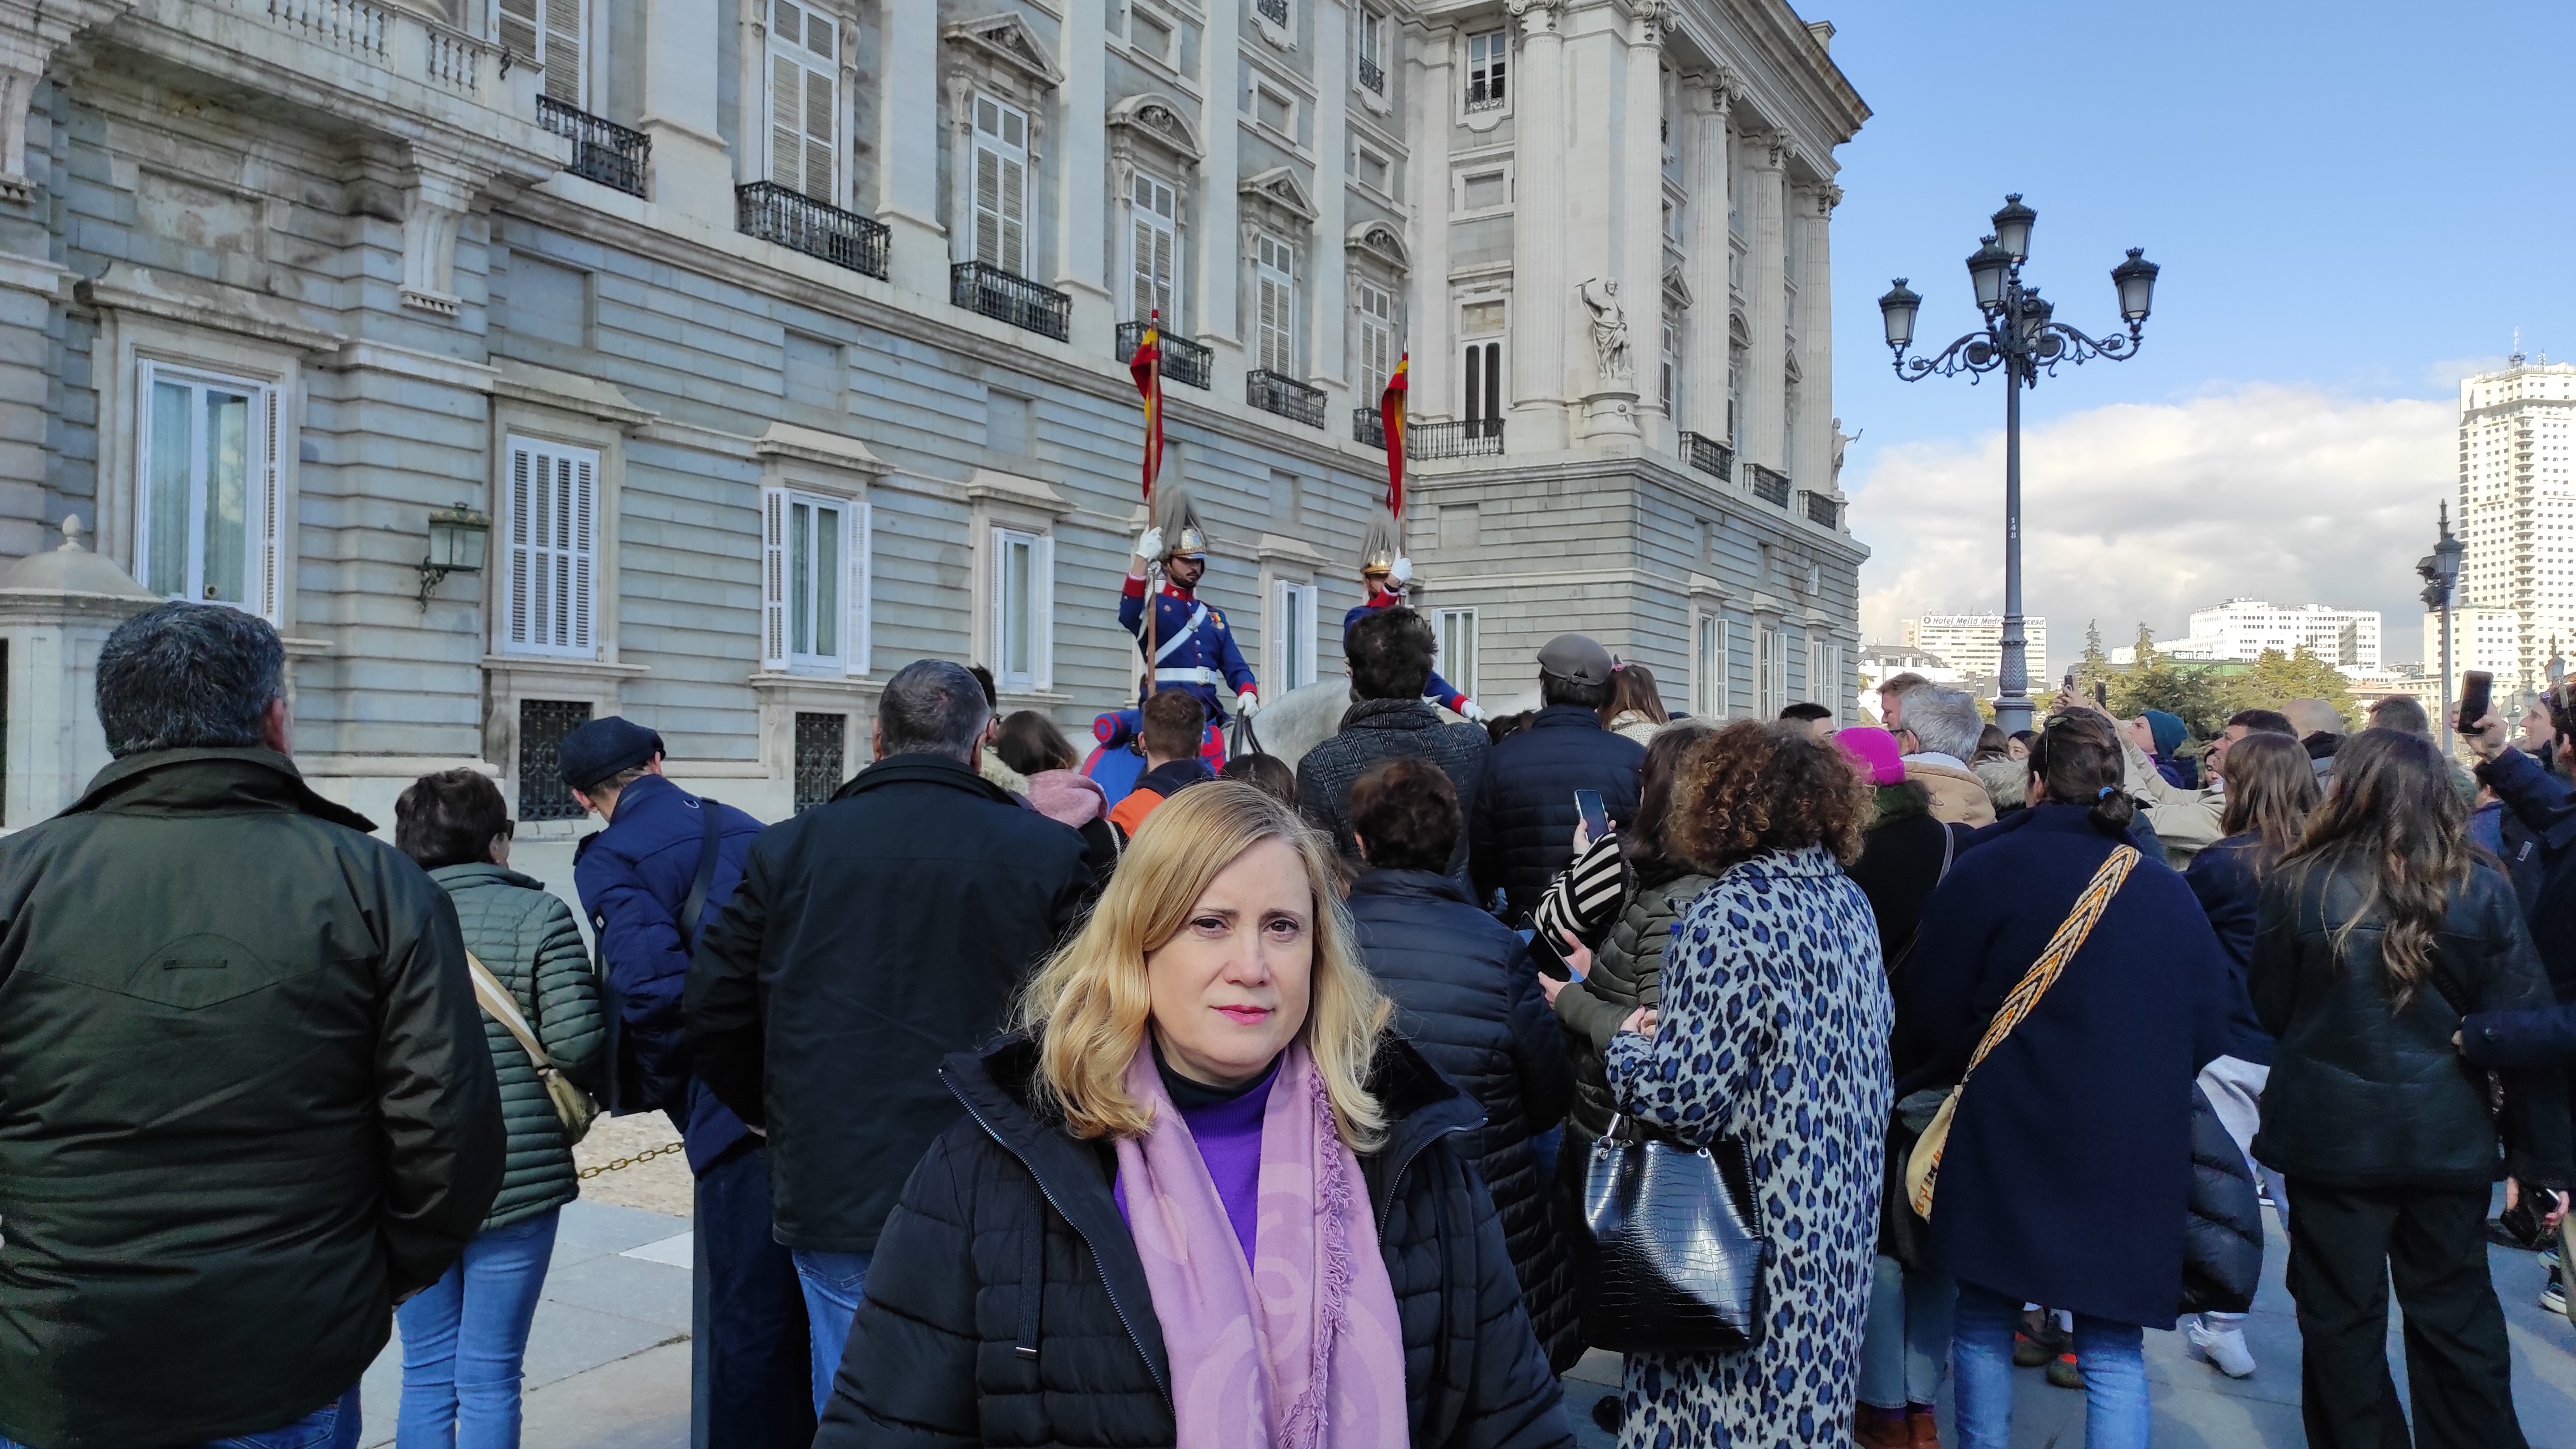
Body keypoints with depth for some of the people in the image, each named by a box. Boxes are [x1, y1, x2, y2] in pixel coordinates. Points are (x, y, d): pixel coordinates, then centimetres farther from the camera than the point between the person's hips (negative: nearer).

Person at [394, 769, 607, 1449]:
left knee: (426, 1377, 15)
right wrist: (587, 1088, 8)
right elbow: (577, 1041, -13)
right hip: (514, 1179, -3)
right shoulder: (537, 916, -7)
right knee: (489, 1379, 6)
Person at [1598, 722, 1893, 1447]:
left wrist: (1627, 1045, -3)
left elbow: (1682, 1097, -23)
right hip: (1839, 1216, 8)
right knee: (1803, 1391, 20)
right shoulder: (1849, 901, 5)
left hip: (1749, 1232, -8)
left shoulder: (1728, 918, -20)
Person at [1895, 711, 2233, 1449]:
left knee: (1985, 1324, 13)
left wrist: (1917, 1081, 13)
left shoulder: (1991, 869, -9)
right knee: (2113, 1351, 11)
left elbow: (1929, 1011, -6)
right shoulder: (2170, 892, 3)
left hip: (2008, 1141, -3)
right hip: (2138, 1159, 3)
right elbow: (2204, 1033, 12)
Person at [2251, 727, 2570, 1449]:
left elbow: (2269, 1009, 0)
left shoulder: (2299, 885, -12)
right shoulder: (2482, 890, -6)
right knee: (2458, 1319, 17)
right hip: (2448, 1138, 2)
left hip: (2332, 1135, -2)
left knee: (2343, 1317, 12)